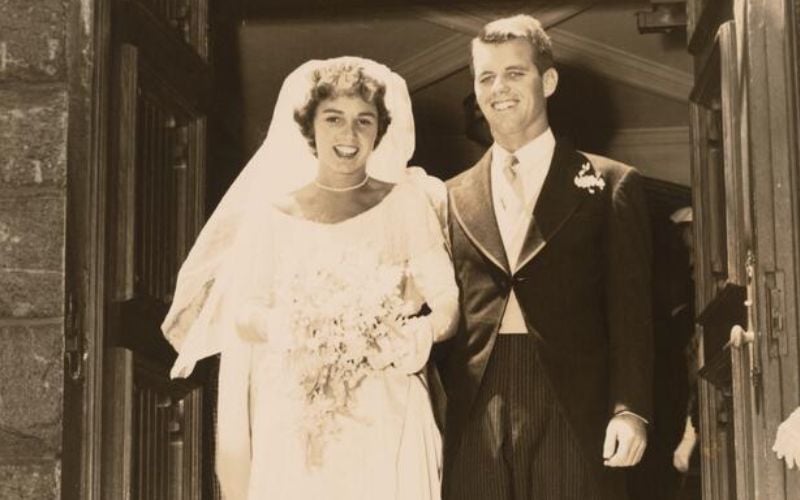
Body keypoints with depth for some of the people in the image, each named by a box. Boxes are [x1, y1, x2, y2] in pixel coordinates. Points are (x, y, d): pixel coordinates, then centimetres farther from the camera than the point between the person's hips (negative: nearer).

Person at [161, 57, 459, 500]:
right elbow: (242, 316, 0)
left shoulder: (405, 203, 6)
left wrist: (408, 337, -22)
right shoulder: (274, 211, 6)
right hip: (296, 426, 0)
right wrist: (289, 327, -21)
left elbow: (447, 309, -1)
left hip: (387, 425, 0)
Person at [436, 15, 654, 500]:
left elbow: (631, 311, 0)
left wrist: (630, 410, -10)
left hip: (573, 415, -2)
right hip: (474, 420, 3)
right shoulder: (453, 198, 13)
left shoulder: (611, 185, 6)